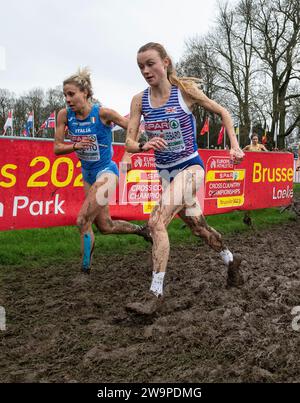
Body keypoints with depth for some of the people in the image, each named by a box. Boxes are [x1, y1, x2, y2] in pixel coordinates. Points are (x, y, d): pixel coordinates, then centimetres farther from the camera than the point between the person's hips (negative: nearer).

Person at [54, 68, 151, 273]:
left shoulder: (103, 113, -20)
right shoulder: (65, 115, -7)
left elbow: (132, 128, -10)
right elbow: (57, 148, -5)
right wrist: (75, 146, -23)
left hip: (106, 172, -6)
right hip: (88, 175, 6)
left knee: (83, 221, -17)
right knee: (105, 226, 14)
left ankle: (86, 268, 0)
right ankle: (141, 229, 40)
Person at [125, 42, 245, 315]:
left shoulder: (185, 91, -11)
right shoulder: (140, 100, -3)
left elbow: (222, 113, 2)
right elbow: (129, 142, -6)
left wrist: (235, 146, -7)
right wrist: (144, 146, -28)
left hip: (190, 168, -5)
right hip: (165, 173, 5)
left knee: (157, 222, -22)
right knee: (198, 226, 17)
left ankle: (155, 294, -16)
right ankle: (231, 261, 43)